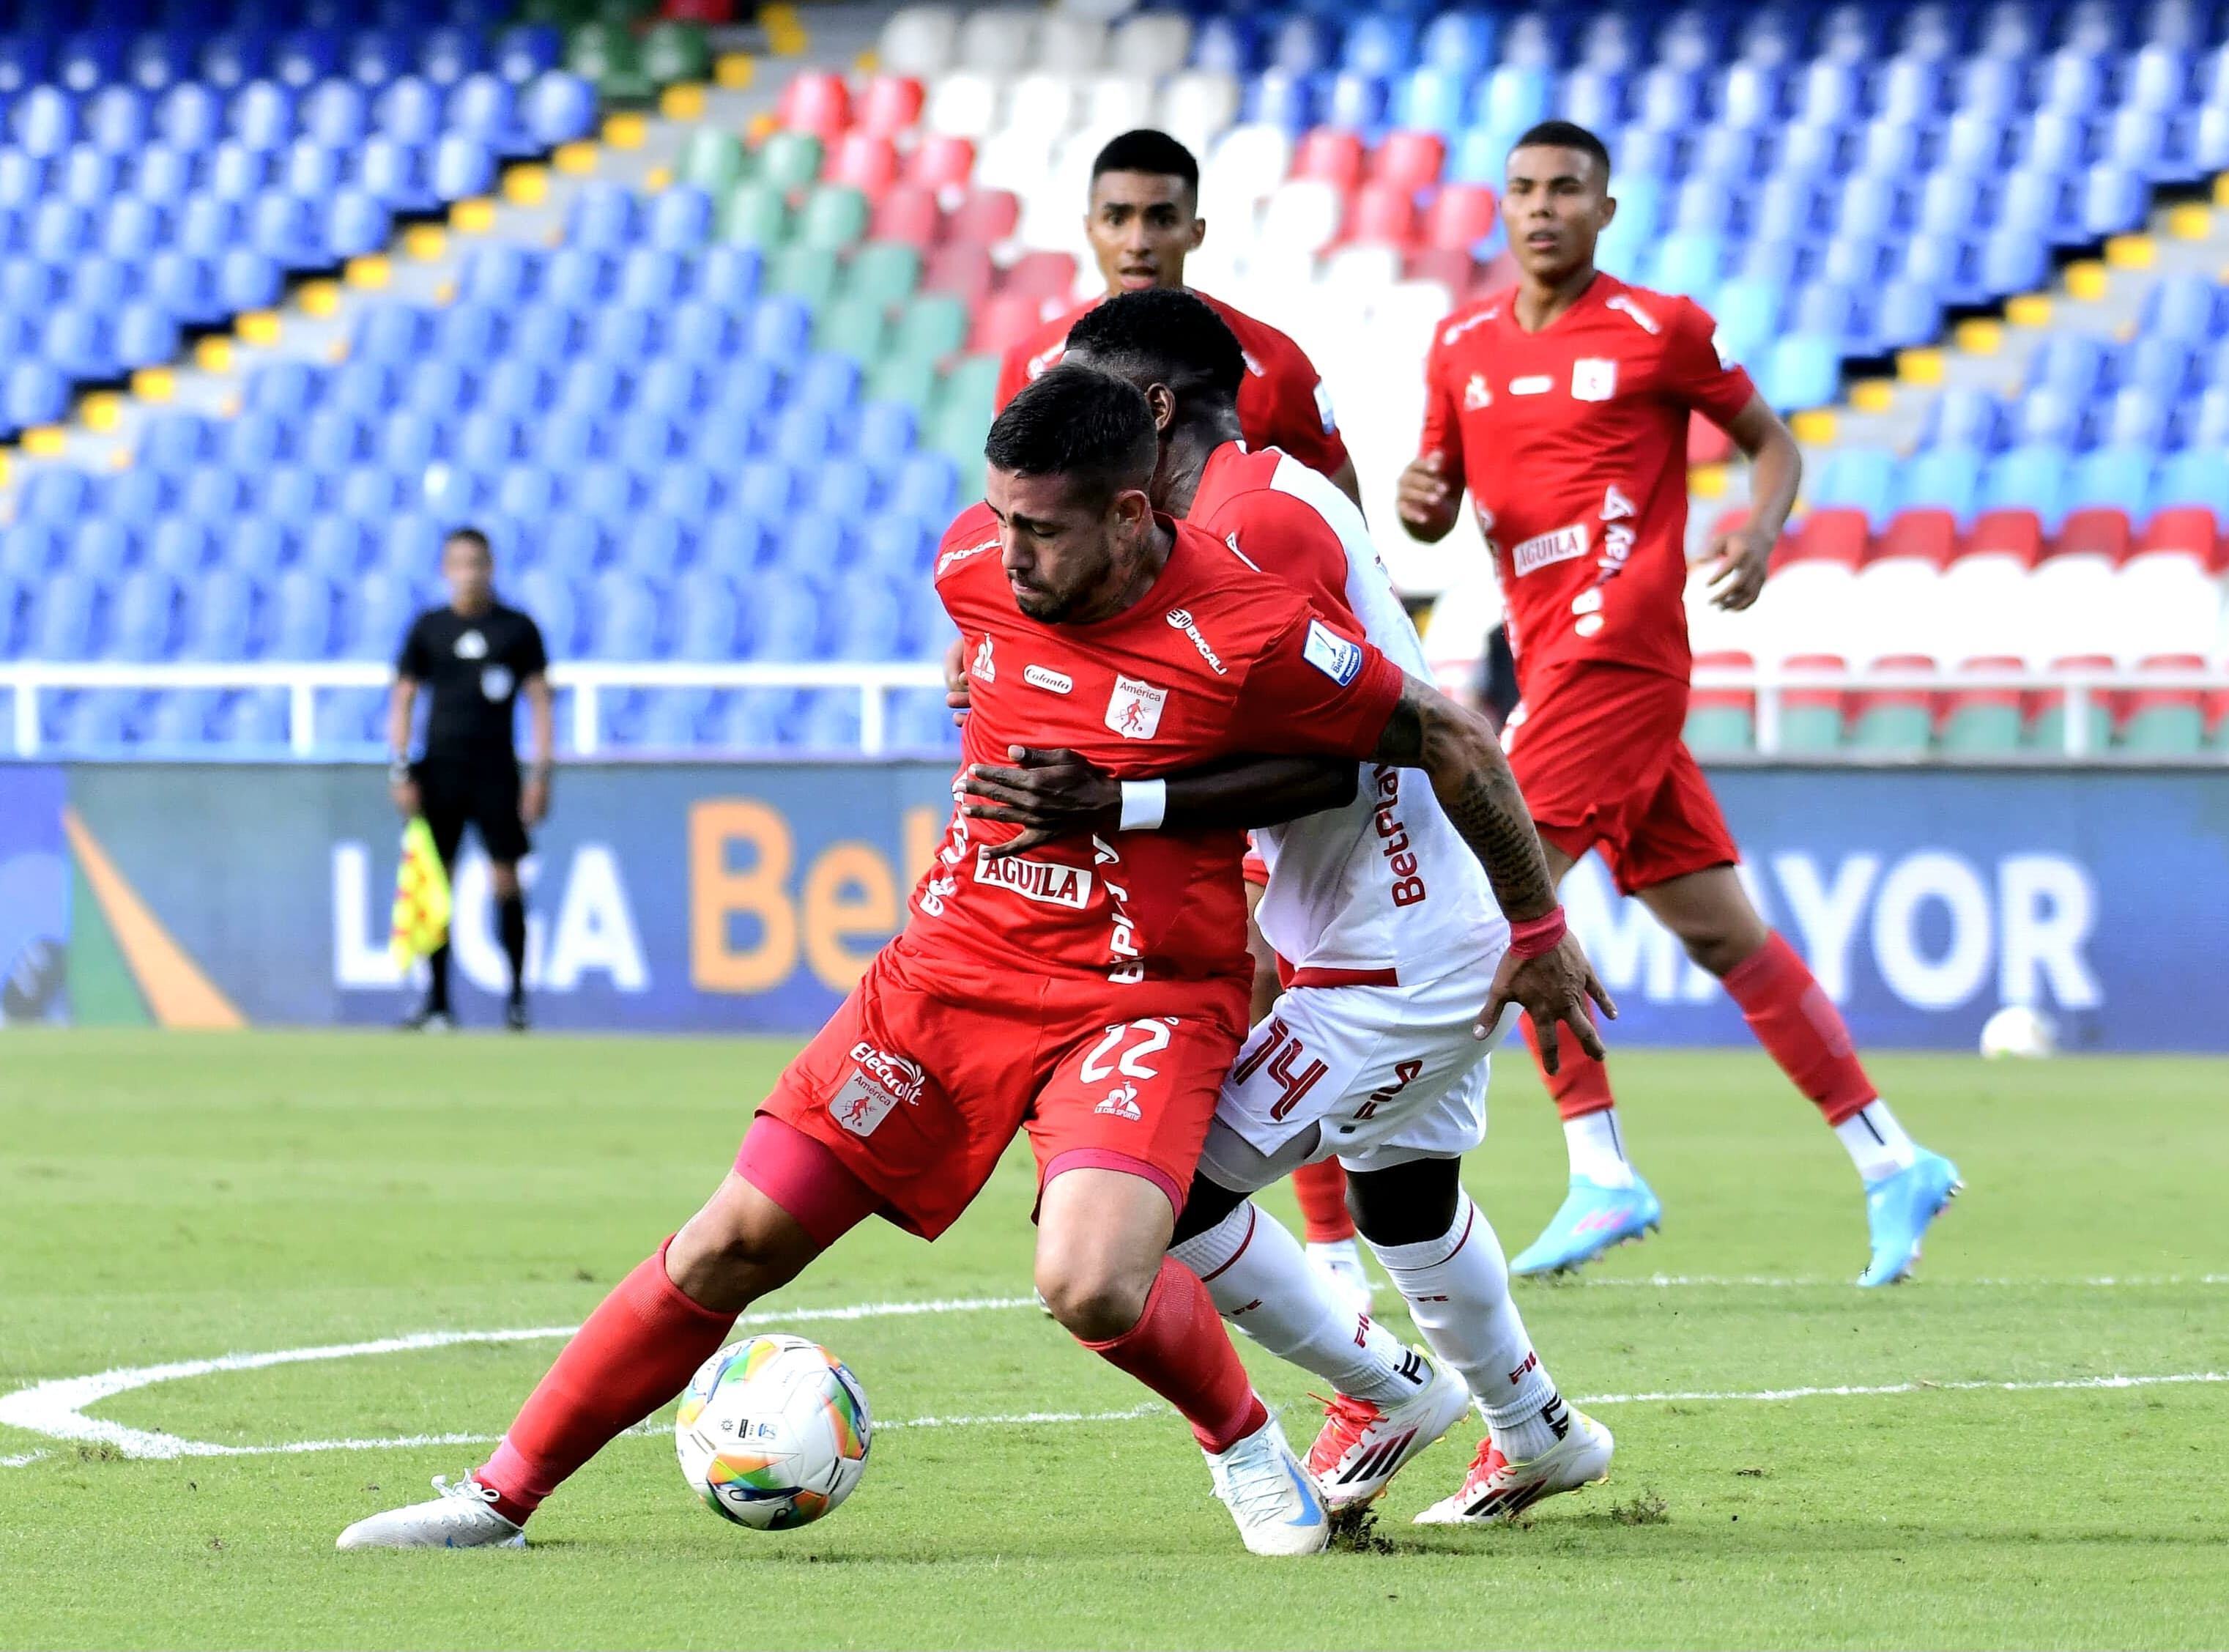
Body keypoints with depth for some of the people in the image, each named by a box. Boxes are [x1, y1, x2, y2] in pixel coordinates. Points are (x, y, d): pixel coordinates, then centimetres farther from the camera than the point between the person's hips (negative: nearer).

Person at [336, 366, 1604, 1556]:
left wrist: (1540, 933, 2)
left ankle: (1246, 1443, 2)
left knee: (1092, 1287, -30)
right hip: (952, 967, 5)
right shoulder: (976, 565, -5)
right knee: (732, 1245, 0)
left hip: (1141, 1000, -5)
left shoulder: (1249, 636, -20)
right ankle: (502, 1499, 11)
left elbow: (1453, 744, -8)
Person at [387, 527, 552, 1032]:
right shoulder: (428, 629, 7)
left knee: (506, 881, -5)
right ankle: (437, 1001, 3)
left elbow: (539, 702, 4)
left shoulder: (518, 629, 3)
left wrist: (540, 773, -3)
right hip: (439, 771, 1)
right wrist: (400, 772, -1)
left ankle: (516, 995, 5)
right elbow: (402, 701, 9)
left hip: (496, 772, -1)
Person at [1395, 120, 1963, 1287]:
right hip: (1552, 657, 6)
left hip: (1618, 649, -6)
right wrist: (1418, 499, -3)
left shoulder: (1658, 329, -2)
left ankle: (1600, 1169, -15)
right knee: (1719, 931, 7)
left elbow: (1771, 442, 8)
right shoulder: (1462, 344, 14)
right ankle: (1890, 1159, 12)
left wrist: (1759, 533, -11)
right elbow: (1438, 505, 20)